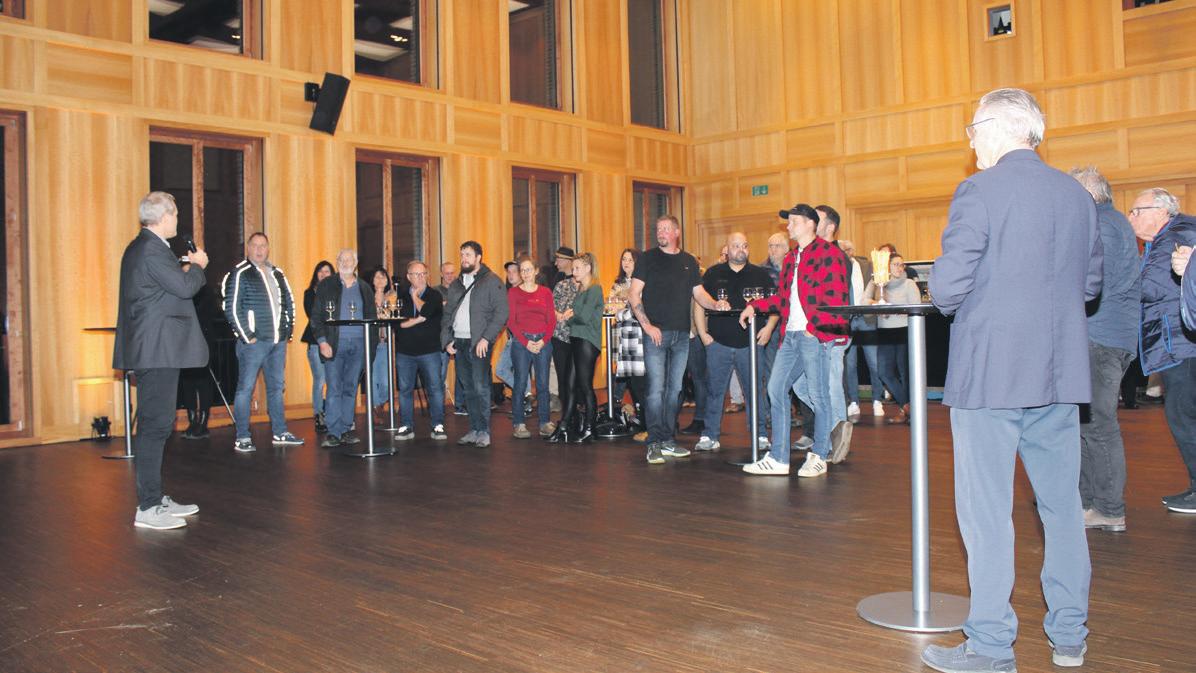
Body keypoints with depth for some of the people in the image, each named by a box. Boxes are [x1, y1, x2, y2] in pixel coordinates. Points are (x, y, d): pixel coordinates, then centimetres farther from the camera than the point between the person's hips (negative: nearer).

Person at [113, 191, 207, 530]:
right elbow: (185, 287, -19)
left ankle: (156, 498, 22)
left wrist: (189, 268, 15)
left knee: (156, 425, 14)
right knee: (154, 426, -8)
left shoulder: (142, 247, 17)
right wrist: (198, 265, -1)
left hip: (154, 350, 11)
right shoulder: (152, 250, -16)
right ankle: (148, 508, -3)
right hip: (157, 350, -11)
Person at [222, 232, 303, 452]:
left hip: (278, 341, 7)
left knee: (277, 386, 11)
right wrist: (246, 336, -14)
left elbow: (289, 302, 21)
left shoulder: (277, 274, 15)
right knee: (245, 388, -2)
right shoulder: (240, 274, -5)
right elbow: (232, 308, -11)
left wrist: (288, 330, 11)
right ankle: (242, 438, 3)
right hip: (254, 341, -7)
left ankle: (280, 433, 19)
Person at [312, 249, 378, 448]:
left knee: (351, 388, 6)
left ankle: (346, 430, 12)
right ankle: (333, 432, -3)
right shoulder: (326, 286, 6)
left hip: (358, 344, 3)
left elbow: (372, 318, 14)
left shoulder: (365, 288, 13)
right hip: (334, 344, -3)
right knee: (334, 388, -5)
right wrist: (322, 341, -10)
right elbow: (316, 317, 2)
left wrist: (371, 346, 6)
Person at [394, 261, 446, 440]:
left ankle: (438, 426, 4)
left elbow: (426, 311, -18)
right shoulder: (401, 296, 8)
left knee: (435, 388, -3)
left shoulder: (434, 295, 2)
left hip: (429, 350, -2)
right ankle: (406, 426, 15)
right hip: (405, 351, 2)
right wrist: (418, 320, -13)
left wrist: (415, 295, -3)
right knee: (405, 390, 6)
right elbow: (398, 322, -2)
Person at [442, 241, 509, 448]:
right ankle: (474, 430, 16)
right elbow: (447, 314, 21)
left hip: (479, 343, -6)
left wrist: (486, 339, -16)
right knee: (469, 390, 10)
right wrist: (447, 339, 7)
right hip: (458, 343, 6)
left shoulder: (492, 281, -2)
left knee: (481, 388, -7)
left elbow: (501, 313, -10)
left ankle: (484, 432, 0)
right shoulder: (456, 284, 18)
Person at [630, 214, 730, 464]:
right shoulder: (648, 258, 2)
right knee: (656, 388, -8)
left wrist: (715, 304, -7)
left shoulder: (689, 261, 14)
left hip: (681, 334, 4)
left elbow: (699, 293, 15)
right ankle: (654, 443, -4)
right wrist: (647, 325, -13)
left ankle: (669, 441, 16)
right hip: (656, 332, -4)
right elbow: (634, 294, -3)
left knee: (675, 389, 8)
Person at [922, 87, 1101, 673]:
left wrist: (954, 307, 5)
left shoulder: (980, 191, -10)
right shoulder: (1077, 195, 9)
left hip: (990, 371, -6)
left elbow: (947, 287, -15)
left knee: (986, 509, 1)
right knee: (1062, 504, 15)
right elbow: (1089, 283, 16)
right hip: (1060, 373, 6)